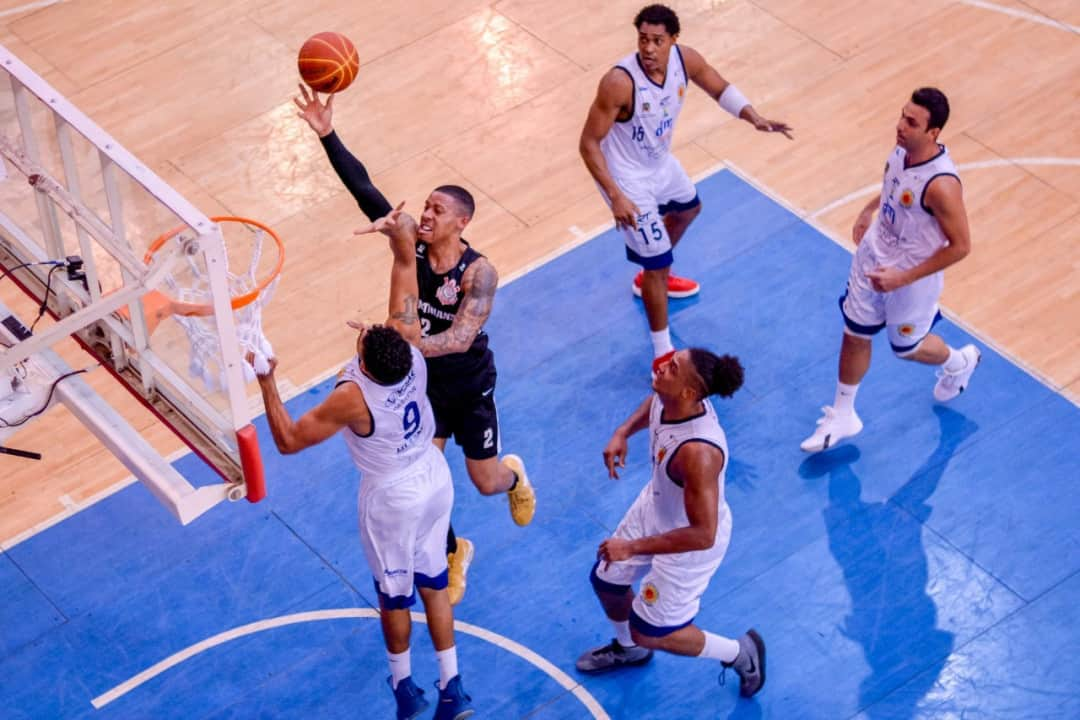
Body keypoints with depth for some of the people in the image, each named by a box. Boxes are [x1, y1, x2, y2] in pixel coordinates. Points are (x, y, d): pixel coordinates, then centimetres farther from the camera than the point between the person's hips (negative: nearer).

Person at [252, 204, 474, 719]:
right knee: (433, 582, 20)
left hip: (392, 498, -5)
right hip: (435, 478, 5)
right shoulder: (408, 341, -24)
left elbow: (288, 440, -24)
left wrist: (266, 383, -25)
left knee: (394, 594, 19)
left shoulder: (353, 399, -36)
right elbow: (406, 263, -13)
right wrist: (400, 233, -27)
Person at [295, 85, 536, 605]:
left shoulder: (479, 273, -29)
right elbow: (364, 190, -27)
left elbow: (461, 338, -41)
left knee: (487, 482, 13)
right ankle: (454, 554, 32)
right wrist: (327, 136, -38)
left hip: (471, 388, -3)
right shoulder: (411, 247, -18)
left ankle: (515, 477, 53)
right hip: (423, 383, 3)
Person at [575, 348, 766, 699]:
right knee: (607, 581, 27)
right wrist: (623, 432, -8)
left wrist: (633, 547, -31)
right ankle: (628, 649, 60)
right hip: (654, 507, 8)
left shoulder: (698, 452, -45)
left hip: (690, 542, -8)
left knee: (648, 632, 10)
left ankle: (739, 653, 32)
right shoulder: (667, 399, -22)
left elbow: (703, 535, -38)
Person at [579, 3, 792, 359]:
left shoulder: (685, 59, -18)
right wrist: (615, 196, -34)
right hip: (629, 178, -8)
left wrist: (755, 119, -14)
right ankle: (663, 355, 12)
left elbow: (721, 89, 2)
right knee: (658, 264, -5)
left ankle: (651, 277, 61)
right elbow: (589, 144, -29)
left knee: (688, 209, 35)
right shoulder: (619, 82, -37)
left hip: (661, 163, 8)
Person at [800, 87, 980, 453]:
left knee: (907, 348, 19)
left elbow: (960, 246, -26)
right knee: (855, 337, 18)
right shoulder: (903, 148, -14)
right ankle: (842, 416, 38)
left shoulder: (941, 185, -36)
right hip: (873, 259, 6)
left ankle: (960, 362, 52)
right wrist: (869, 208, 13)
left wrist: (904, 278, -25)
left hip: (911, 278, -6)